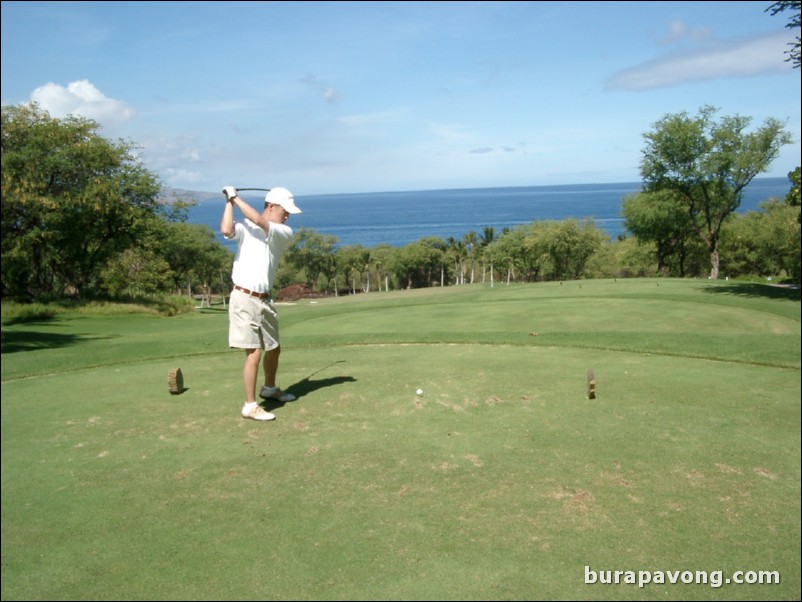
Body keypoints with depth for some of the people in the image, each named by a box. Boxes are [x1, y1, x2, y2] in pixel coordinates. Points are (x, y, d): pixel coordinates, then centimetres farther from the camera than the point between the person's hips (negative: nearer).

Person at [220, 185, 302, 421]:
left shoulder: (284, 233, 3)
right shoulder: (244, 227, -1)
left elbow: (259, 221, -14)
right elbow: (226, 230, -24)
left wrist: (236, 197, -7)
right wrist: (229, 201, -12)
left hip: (264, 300, 5)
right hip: (244, 299, -5)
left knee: (273, 348, 19)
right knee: (254, 353, -10)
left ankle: (269, 388, 44)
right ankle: (250, 406, 0)